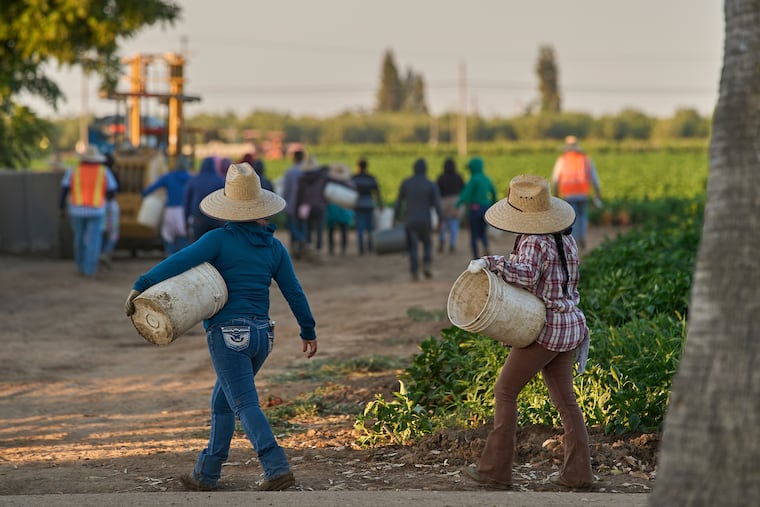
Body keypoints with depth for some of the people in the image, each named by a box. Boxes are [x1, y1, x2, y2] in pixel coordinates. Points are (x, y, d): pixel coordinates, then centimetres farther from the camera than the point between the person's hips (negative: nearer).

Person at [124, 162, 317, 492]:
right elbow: (294, 293, 11)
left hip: (228, 332, -6)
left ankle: (277, 468, -22)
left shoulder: (220, 239, -7)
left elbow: (180, 261, -19)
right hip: (262, 334, 6)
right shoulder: (274, 247, 7)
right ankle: (206, 474, 22)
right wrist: (308, 332, 21)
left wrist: (141, 286, -19)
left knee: (245, 404, -9)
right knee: (222, 402, 18)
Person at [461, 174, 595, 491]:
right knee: (564, 400, 11)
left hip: (544, 330, -9)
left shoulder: (534, 243, -17)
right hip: (569, 326, 9)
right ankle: (577, 473, 7)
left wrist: (488, 262, -34)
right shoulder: (565, 239, 11)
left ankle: (495, 469, 1)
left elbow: (525, 275, -35)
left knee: (505, 391, 1)